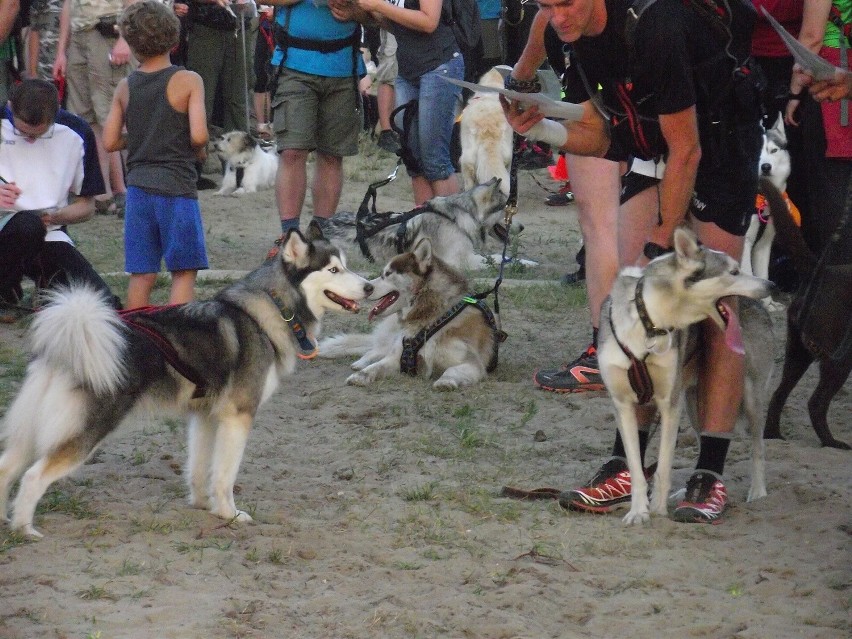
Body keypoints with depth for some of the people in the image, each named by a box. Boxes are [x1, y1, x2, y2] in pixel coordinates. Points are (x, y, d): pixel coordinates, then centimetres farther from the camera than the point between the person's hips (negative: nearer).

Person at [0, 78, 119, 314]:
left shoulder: (76, 133, 2)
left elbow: (86, 206, 10)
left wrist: (55, 217, -11)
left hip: (50, 233, 2)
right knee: (29, 225, -39)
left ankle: (45, 279, 12)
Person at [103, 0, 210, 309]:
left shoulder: (125, 87, 6)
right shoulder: (188, 81, -6)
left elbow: (110, 141, 5)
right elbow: (198, 135, -16)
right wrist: (198, 151, 5)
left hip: (138, 188, 4)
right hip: (177, 187, -4)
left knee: (141, 275, 9)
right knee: (184, 271, 3)